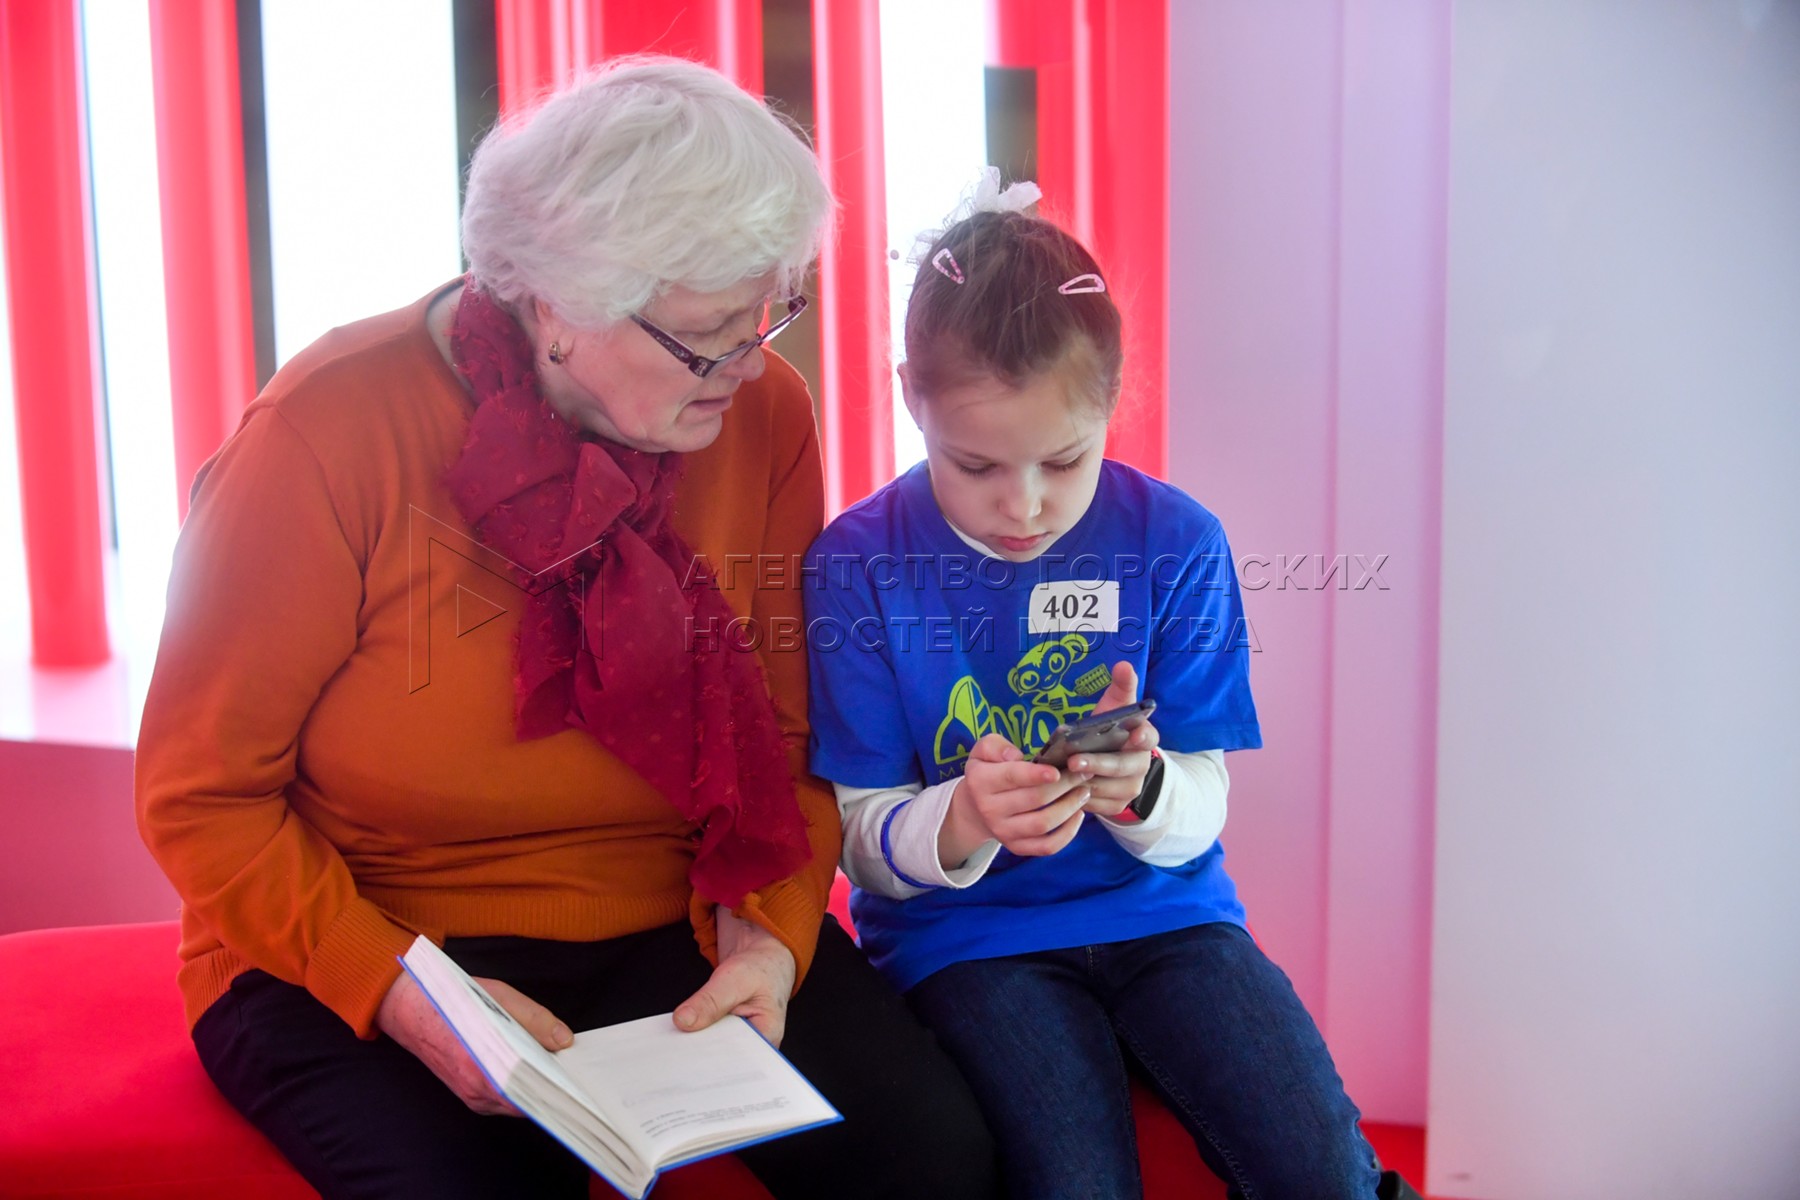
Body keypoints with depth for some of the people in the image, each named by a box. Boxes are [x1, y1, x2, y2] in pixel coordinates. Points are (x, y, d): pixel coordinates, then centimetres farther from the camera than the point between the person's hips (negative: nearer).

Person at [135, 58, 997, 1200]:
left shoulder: (765, 415, -4)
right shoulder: (335, 430, -16)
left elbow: (789, 747, 3)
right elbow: (201, 795, -10)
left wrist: (770, 934, -15)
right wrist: (398, 992, -22)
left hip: (674, 933, 3)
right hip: (352, 959, -2)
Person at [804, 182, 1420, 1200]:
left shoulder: (1176, 541, -3)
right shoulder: (859, 561, -7)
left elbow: (1196, 817, -3)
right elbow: (867, 842, -6)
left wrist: (1142, 787, -27)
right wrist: (962, 824, -29)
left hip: (1158, 908, 2)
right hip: (963, 934, -1)